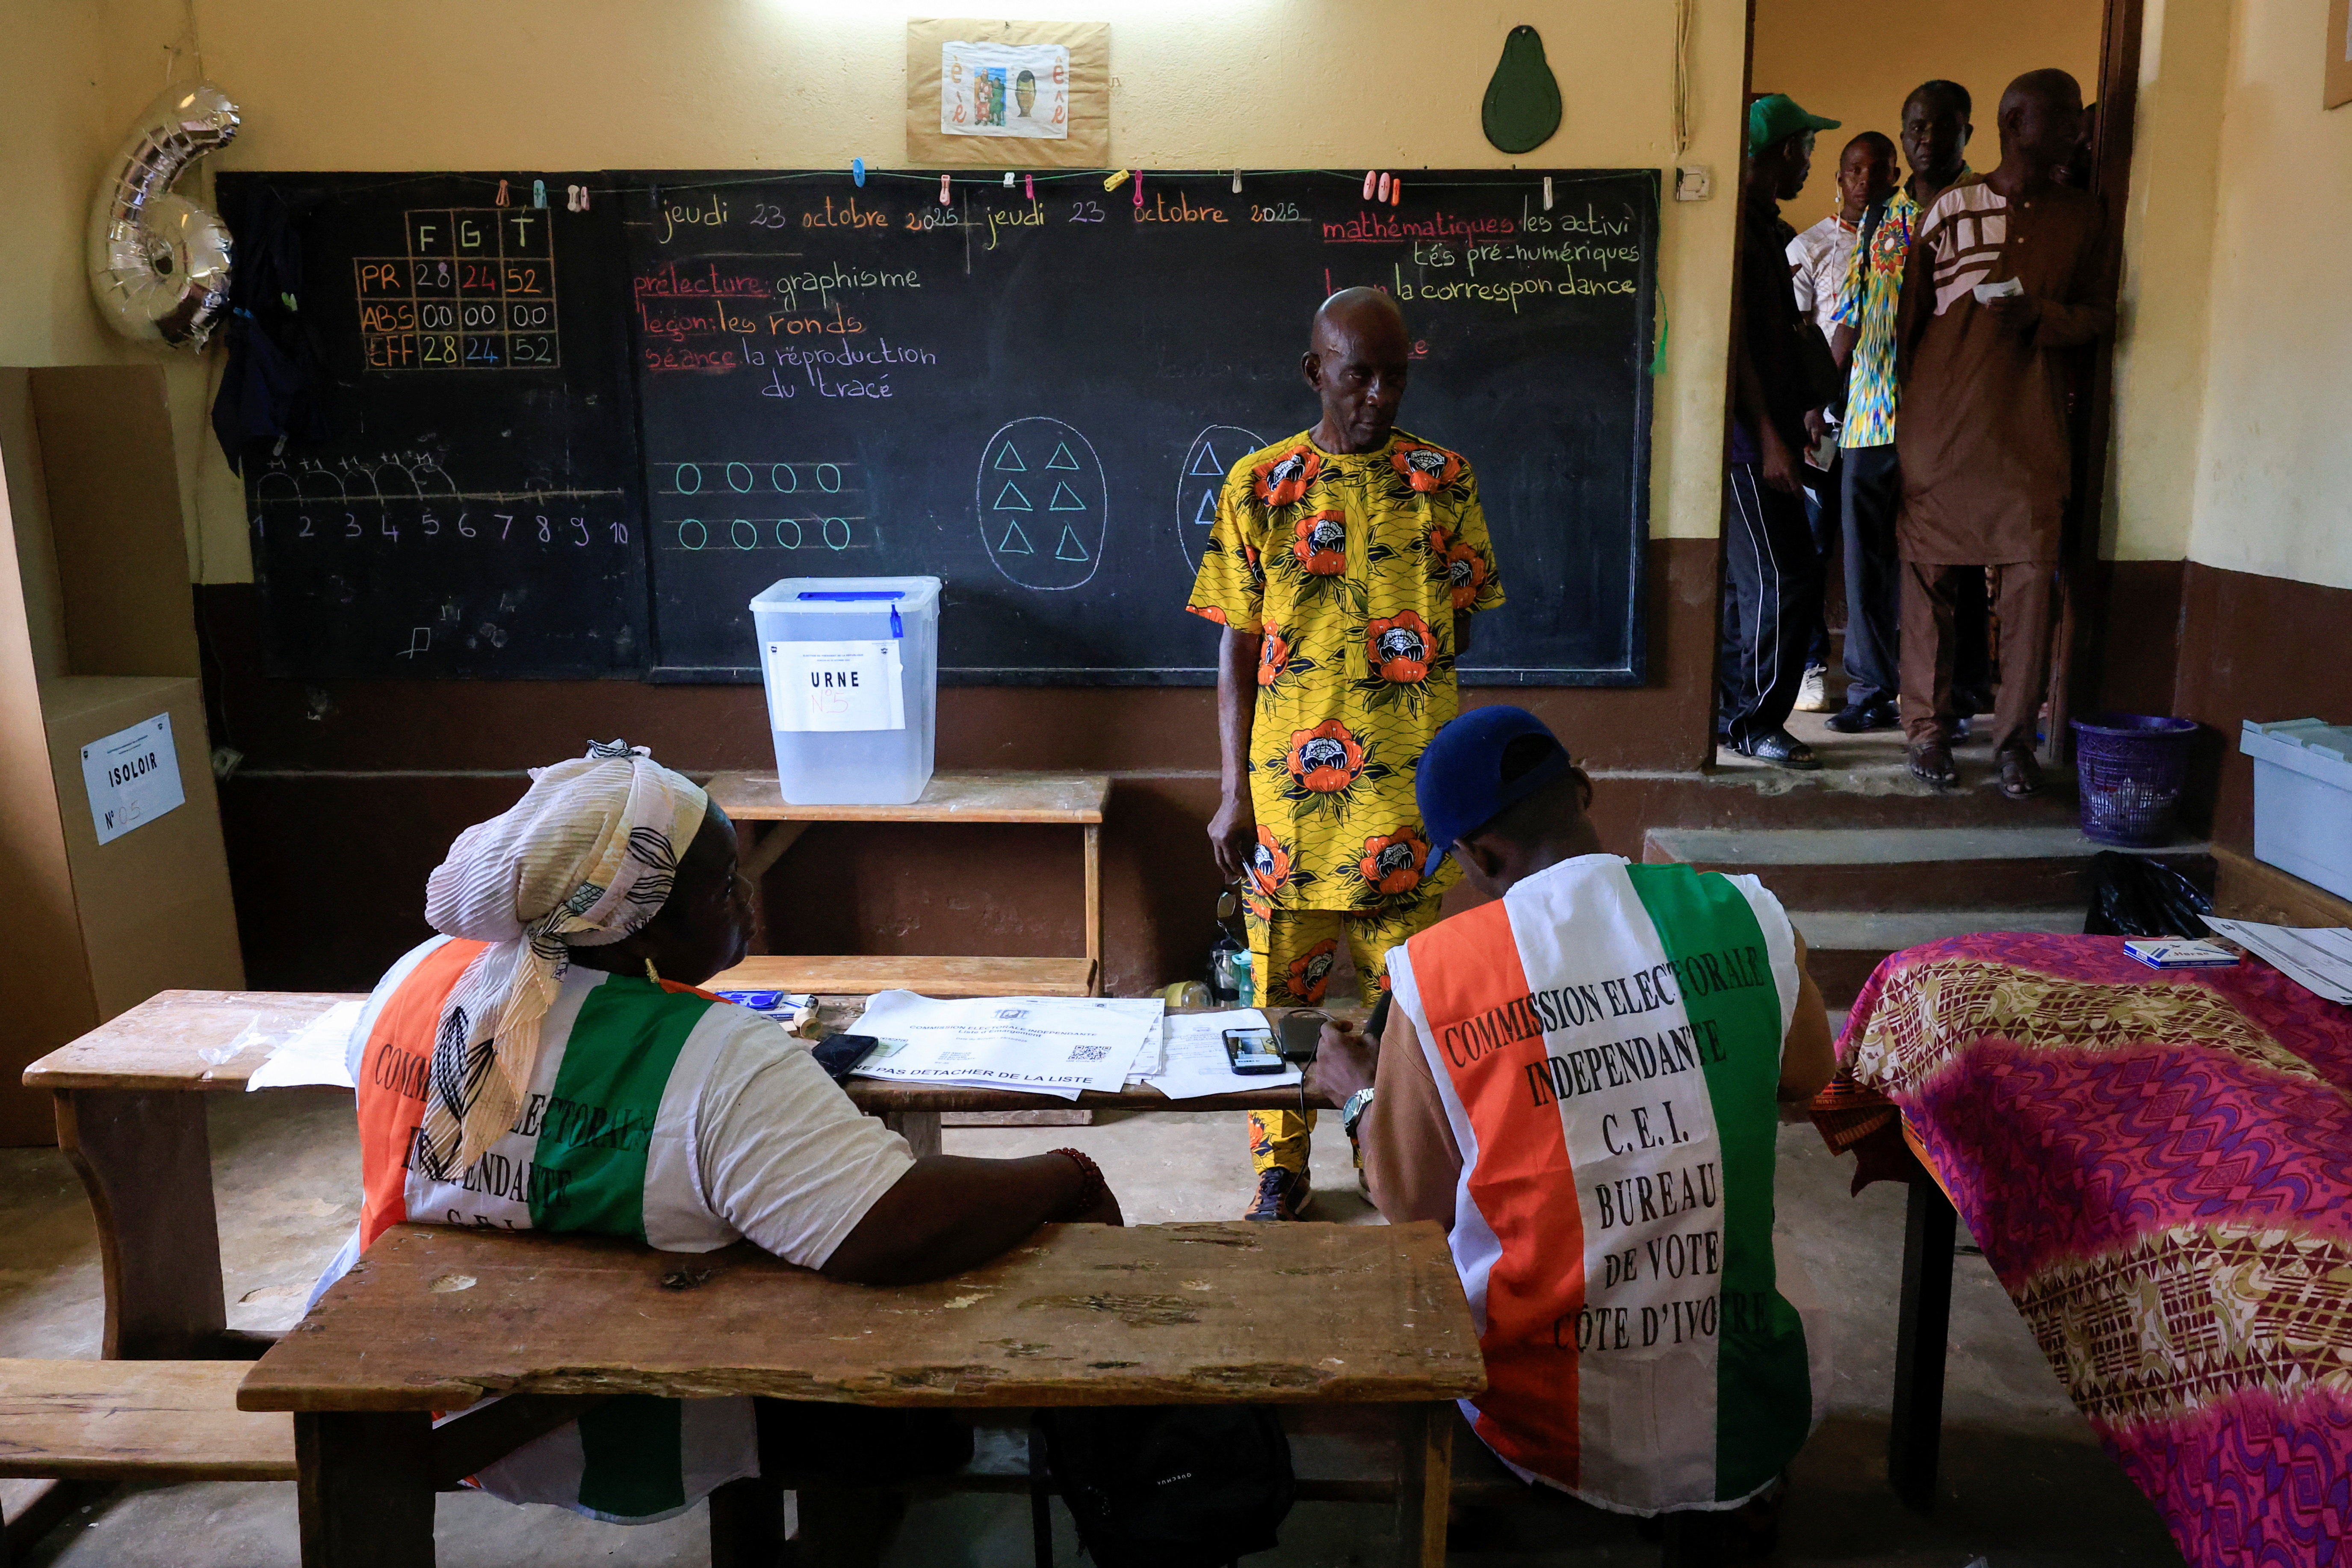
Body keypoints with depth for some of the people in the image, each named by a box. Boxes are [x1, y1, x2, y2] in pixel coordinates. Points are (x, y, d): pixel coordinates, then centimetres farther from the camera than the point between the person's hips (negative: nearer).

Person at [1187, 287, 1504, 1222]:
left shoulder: (1445, 480, 2)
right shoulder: (1259, 485, 0)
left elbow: (1460, 628, 10)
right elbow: (1237, 647, 1)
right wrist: (1234, 792, -2)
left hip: (1410, 785, 1)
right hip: (1289, 787, 0)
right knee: (1283, 985, 10)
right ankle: (1281, 1169, 27)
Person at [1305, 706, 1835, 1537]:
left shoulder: (1436, 970, -16)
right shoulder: (1745, 914, -10)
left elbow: (1413, 1207, -4)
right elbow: (1806, 1078, 11)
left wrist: (1360, 1098, 14)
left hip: (1553, 1431, -1)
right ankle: (1730, 1497, 27)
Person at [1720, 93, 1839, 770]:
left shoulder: (1762, 225, 19)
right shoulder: (1738, 224, -12)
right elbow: (1733, 339, -18)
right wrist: (1771, 438, -20)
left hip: (1759, 435, 10)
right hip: (1748, 436, -10)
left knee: (1751, 582, 12)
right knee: (1787, 577, -8)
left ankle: (1729, 715, 19)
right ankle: (1756, 721, 1)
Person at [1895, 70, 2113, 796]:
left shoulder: (2083, 215, 13)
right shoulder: (1950, 208, 6)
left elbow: (2101, 312, 13)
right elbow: (1909, 319, 7)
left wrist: (2040, 317, -8)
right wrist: (1902, 416, 5)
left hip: (2030, 429, 2)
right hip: (1940, 424, -1)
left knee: (2030, 580, -5)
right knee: (1930, 579, 0)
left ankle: (2016, 737, 4)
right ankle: (1927, 727, 11)